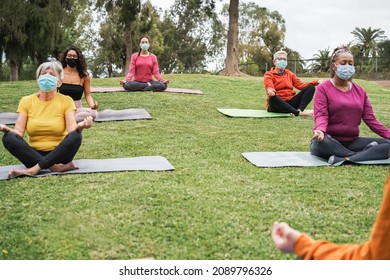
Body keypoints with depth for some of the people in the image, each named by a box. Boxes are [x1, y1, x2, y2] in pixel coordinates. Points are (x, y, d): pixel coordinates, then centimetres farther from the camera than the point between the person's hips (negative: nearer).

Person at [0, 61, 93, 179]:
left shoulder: (66, 101, -1)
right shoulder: (26, 101, 3)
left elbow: (72, 129, -14)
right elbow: (19, 132, -6)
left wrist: (79, 127, -37)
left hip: (58, 153, -1)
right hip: (34, 154, 1)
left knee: (75, 136, -30)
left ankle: (33, 169, -30)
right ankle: (57, 167, -31)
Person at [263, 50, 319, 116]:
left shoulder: (290, 74, 20)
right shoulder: (269, 74, 2)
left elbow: (300, 85, 8)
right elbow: (269, 86, -19)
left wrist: (316, 82, -7)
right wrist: (270, 91, -44)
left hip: (290, 103, 5)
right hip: (277, 105, -5)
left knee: (310, 87, -10)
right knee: (272, 98, -40)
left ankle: (299, 110, -35)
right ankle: (299, 113, -43)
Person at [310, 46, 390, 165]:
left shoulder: (360, 91, 13)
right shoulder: (323, 88, -2)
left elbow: (370, 118, 8)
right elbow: (321, 115, -13)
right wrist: (320, 131, -36)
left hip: (352, 141, 5)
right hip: (331, 141, -5)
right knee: (321, 141, -41)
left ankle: (345, 160, -31)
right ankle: (365, 153, -26)